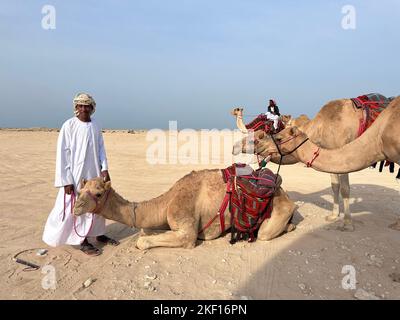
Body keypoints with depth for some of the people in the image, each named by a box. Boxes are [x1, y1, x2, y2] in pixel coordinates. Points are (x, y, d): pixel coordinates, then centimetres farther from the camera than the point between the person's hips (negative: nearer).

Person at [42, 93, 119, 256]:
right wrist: (66, 180, -13)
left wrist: (104, 169, -1)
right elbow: (62, 153, -10)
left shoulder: (96, 126, 4)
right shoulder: (69, 125, -10)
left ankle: (99, 234, 31)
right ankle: (83, 241, 16)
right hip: (75, 175, -5)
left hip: (94, 173, 5)